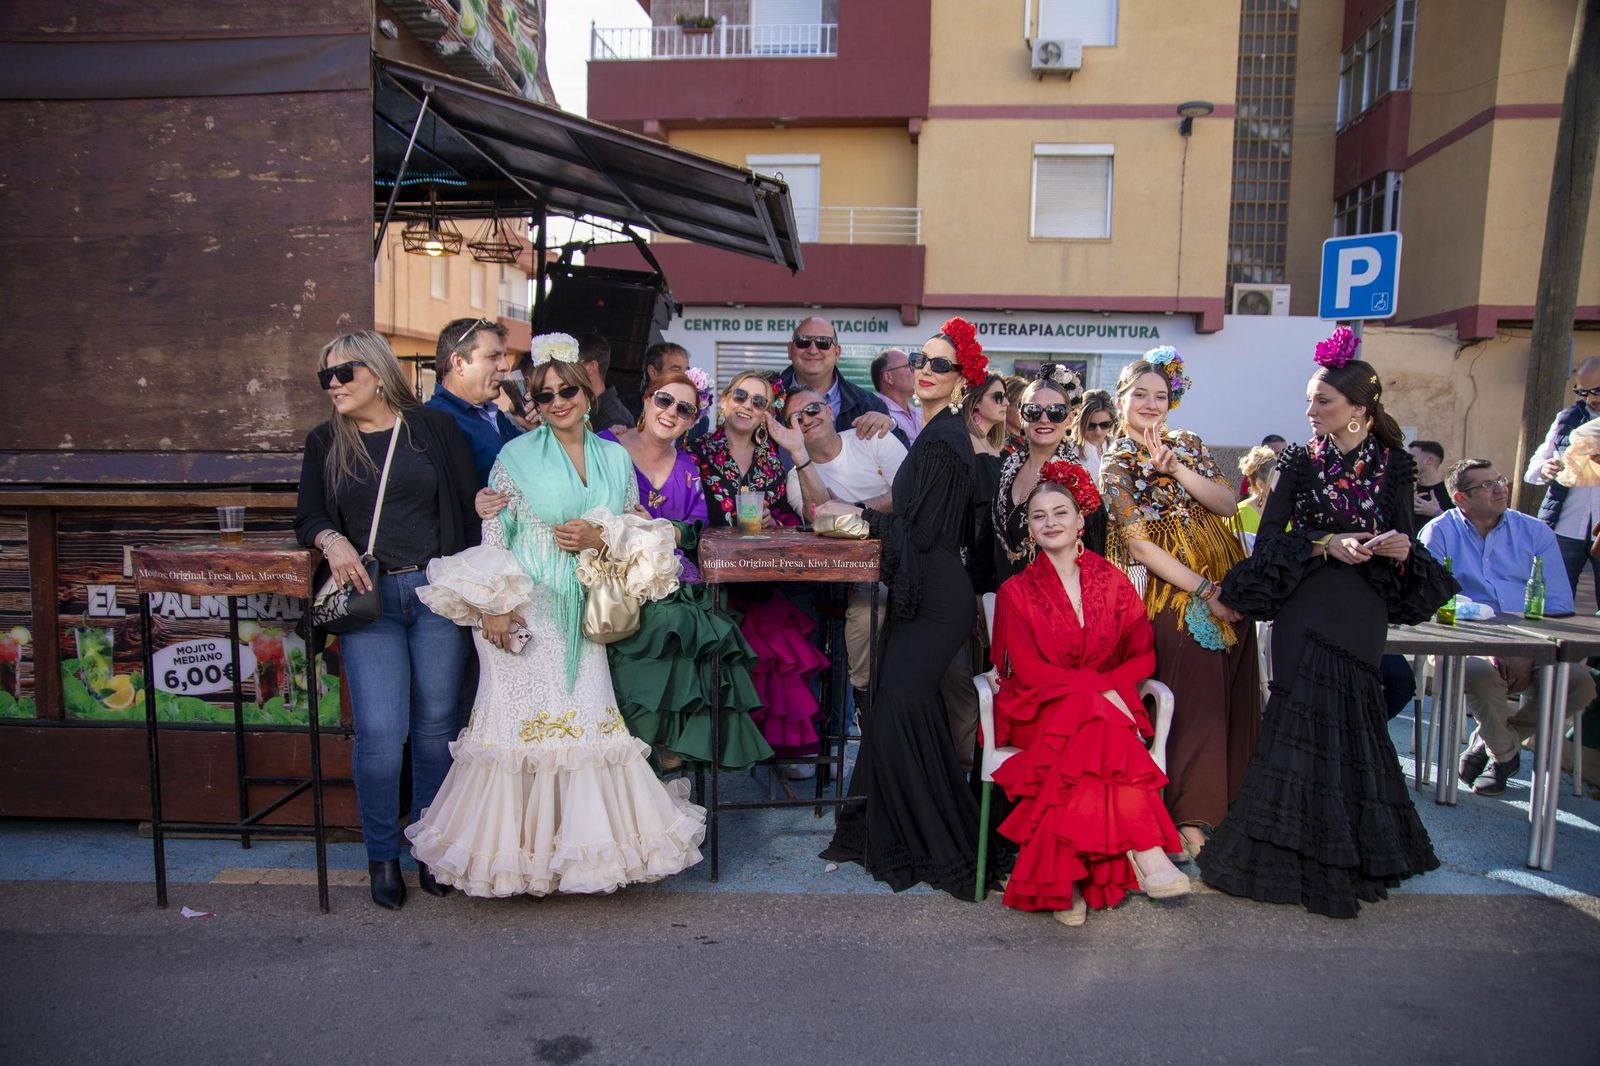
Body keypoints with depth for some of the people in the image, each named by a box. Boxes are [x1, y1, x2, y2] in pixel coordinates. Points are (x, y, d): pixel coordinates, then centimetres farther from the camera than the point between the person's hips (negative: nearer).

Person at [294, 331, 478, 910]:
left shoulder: (433, 427, 5)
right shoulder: (324, 443, 12)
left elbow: (472, 508, 4)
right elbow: (307, 518, 12)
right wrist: (333, 541, -12)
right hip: (368, 598, 1)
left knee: (435, 724, 5)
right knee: (379, 731, -8)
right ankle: (382, 855, 12)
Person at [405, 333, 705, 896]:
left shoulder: (616, 459, 11)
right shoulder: (516, 455, 3)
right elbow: (493, 536, -1)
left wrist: (597, 541, -6)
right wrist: (493, 606, -11)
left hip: (581, 614, 3)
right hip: (523, 612, -3)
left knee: (589, 719, -2)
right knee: (518, 720, -3)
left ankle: (582, 842, 11)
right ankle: (515, 846, 9)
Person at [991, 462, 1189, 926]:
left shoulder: (1113, 582, 8)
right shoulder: (1016, 591, 2)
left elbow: (1143, 656, 6)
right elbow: (1028, 670, -8)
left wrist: (1114, 688, -16)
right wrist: (1099, 688, -20)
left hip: (1107, 707, 2)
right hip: (1037, 711, -2)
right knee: (1101, 725, -34)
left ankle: (1065, 878, -32)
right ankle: (1147, 854, -36)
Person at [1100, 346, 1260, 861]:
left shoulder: (1187, 444, 11)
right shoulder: (1116, 465, -5)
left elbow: (1227, 501, 0)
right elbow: (1140, 545, -11)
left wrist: (1177, 470, -15)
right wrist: (1206, 592, -14)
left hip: (1229, 586, 6)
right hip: (1174, 592, -5)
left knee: (1235, 697, 8)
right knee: (1195, 703, -5)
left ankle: (1231, 800, 25)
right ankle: (1189, 816, 8)